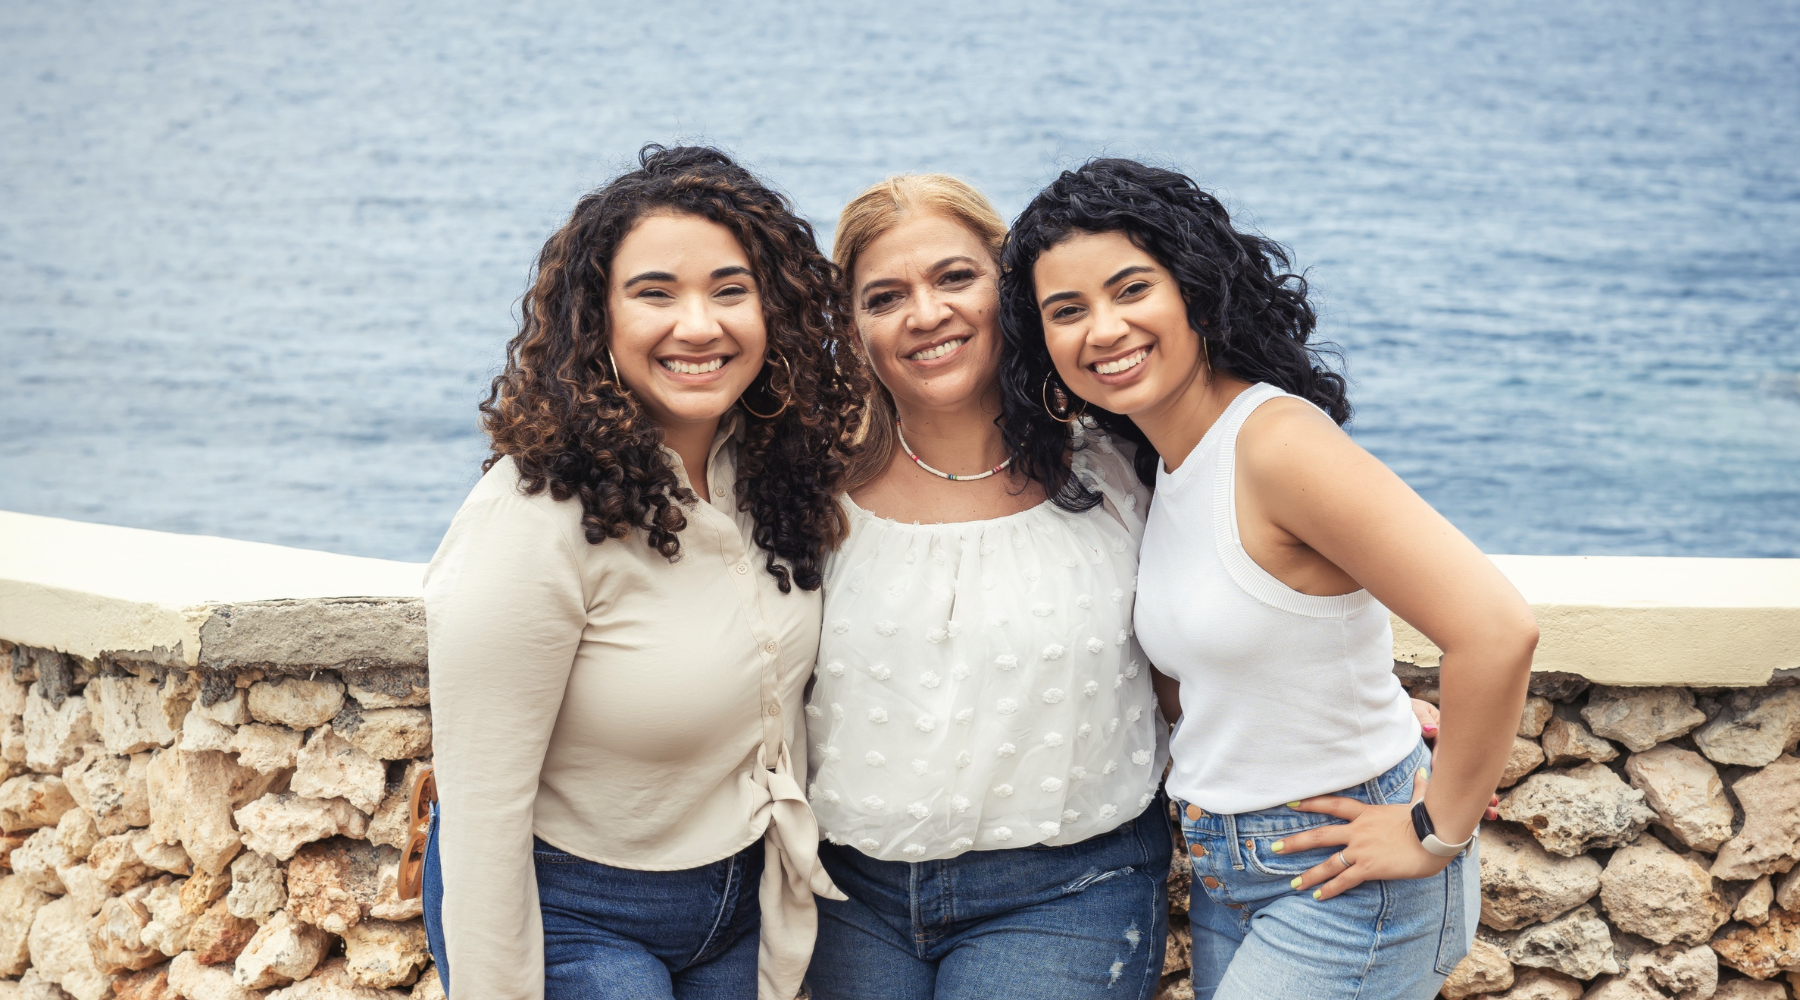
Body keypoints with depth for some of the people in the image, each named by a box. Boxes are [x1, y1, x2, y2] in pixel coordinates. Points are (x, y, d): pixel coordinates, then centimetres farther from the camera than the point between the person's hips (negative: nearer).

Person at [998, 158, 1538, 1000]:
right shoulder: (1158, 461, 5)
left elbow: (1495, 631, -29)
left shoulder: (1277, 441, -22)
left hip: (1345, 881, -8)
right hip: (1227, 881, 8)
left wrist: (1436, 833, -19)